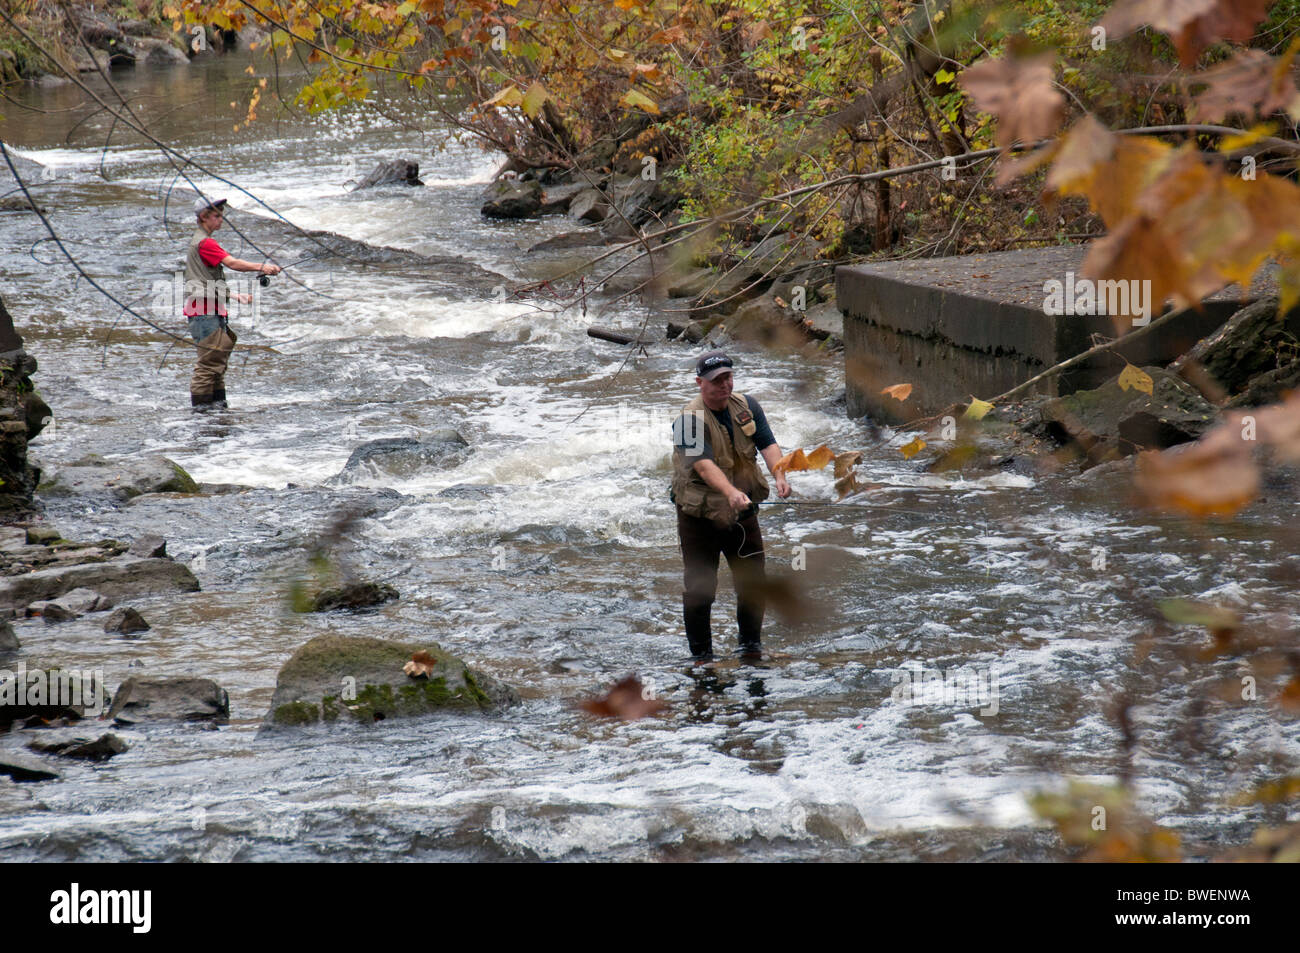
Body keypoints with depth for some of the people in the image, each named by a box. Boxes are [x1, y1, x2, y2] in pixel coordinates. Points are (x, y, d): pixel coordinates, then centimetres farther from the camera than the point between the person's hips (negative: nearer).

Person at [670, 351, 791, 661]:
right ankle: (702, 655, 12)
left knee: (754, 582, 6)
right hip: (700, 515, -4)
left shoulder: (746, 406, 1)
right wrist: (731, 492, -48)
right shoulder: (691, 419, -18)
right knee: (700, 588, 0)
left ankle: (751, 645, 22)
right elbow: (703, 464, -31)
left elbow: (768, 444, -8)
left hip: (742, 512, 5)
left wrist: (779, 476, -29)